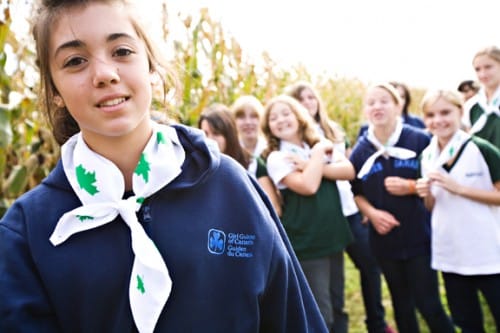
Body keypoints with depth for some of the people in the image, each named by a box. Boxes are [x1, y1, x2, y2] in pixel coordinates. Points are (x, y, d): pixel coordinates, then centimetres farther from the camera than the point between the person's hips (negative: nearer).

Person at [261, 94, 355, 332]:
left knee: (336, 306, 18)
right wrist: (318, 152, -13)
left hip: (334, 233, 6)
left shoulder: (320, 144, 8)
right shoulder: (276, 157, -10)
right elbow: (308, 186, -23)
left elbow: (348, 171, -7)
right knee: (321, 313, -2)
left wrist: (311, 165, -17)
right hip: (306, 241, -6)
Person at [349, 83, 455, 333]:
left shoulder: (420, 140, -8)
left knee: (428, 304, 0)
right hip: (385, 239, 3)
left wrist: (411, 187, -17)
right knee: (402, 304, 16)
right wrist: (371, 212, -8)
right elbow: (356, 192, 10)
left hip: (420, 236, -3)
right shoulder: (360, 150, 2)